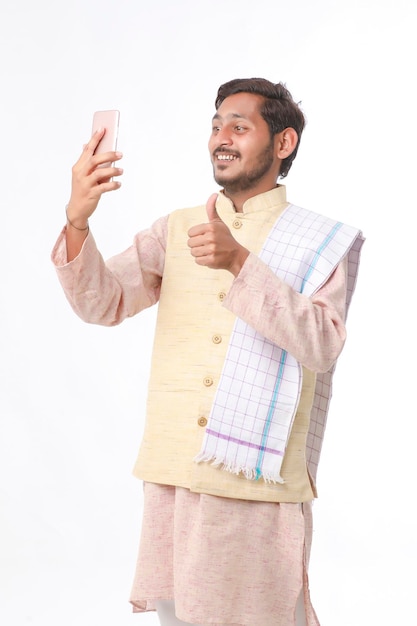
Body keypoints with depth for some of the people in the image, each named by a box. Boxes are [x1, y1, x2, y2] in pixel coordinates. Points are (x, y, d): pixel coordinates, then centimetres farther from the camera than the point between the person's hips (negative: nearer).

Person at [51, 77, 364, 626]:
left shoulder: (325, 243, 1)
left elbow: (321, 344, -14)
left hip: (261, 484, -3)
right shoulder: (176, 229, 11)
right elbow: (104, 303, -1)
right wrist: (77, 220, -19)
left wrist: (241, 263, -24)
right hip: (174, 477, 3)